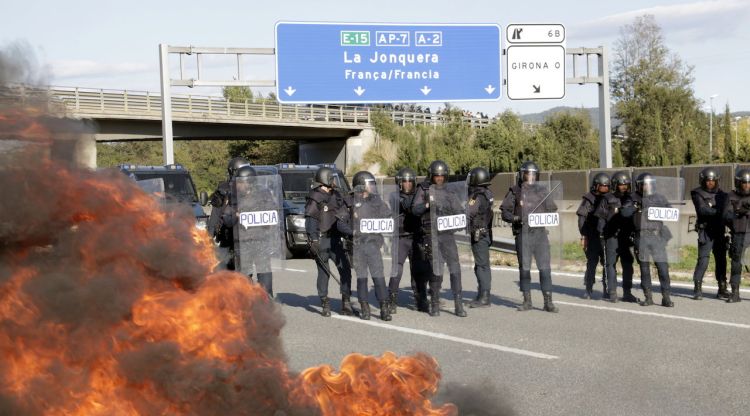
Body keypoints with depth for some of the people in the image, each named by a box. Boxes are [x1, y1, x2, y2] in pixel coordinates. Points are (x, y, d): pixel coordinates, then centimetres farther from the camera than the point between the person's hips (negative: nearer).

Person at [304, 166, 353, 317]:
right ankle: (325, 304, 7)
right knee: (324, 272, -1)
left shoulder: (336, 196, 14)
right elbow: (310, 221, -13)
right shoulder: (314, 198, -7)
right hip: (321, 240, -6)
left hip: (335, 239, 6)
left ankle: (346, 302, 6)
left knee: (345, 268, -1)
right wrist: (313, 240, -20)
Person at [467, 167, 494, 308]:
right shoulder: (488, 194, 10)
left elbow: (466, 214, -23)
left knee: (482, 266, -8)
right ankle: (483, 296, 21)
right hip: (485, 234, 9)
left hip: (478, 235, -9)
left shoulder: (477, 197, -17)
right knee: (482, 265, 14)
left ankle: (484, 298, -7)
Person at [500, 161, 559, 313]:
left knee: (545, 267, -4)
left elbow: (553, 210, 17)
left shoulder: (542, 191, 12)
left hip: (540, 233, 1)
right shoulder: (515, 191, 5)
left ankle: (548, 301, -1)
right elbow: (504, 211, 4)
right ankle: (527, 301, 13)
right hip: (522, 234, -1)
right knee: (524, 268, 4)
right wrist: (515, 218, -14)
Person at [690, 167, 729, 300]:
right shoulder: (698, 194, -2)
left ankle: (722, 289, 15)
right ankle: (697, 289, -3)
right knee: (703, 260, -9)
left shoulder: (722, 194, 12)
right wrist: (718, 211, -25)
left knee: (721, 260, 7)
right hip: (706, 232, -4)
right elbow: (702, 210, -16)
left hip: (719, 232, 5)